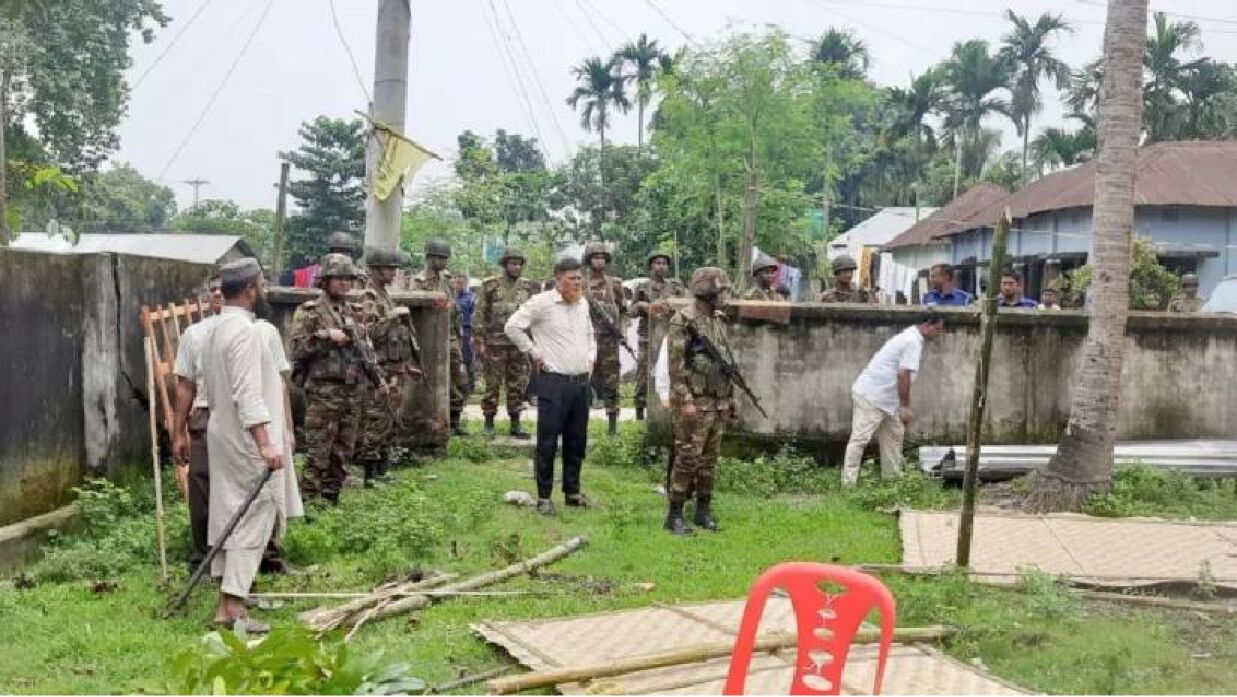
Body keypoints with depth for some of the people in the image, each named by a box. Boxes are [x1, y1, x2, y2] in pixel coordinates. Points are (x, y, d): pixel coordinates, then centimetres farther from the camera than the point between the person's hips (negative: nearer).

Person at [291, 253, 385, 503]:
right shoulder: (310, 312, -3)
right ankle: (308, 499, 0)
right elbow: (297, 349, -11)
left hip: (354, 392, 6)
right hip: (324, 391, -6)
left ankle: (331, 497, 19)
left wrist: (378, 377, 17)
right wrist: (325, 336, -19)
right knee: (318, 453, -6)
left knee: (342, 453, 10)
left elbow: (366, 348, 23)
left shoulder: (353, 312, 15)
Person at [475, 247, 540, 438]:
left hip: (519, 344, 4)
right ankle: (489, 423, 12)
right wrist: (480, 342, -9)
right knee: (493, 385, 2)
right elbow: (480, 315, -3)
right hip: (495, 343, -3)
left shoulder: (528, 287, 9)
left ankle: (515, 424, 12)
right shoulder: (490, 285, -2)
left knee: (518, 386, 5)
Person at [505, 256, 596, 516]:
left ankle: (572, 491, 25)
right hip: (553, 382, -6)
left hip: (581, 382, 7)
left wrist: (591, 356, 15)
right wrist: (534, 352, -9)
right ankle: (544, 497, 8)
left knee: (577, 441, 13)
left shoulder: (583, 304, 12)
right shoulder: (541, 302, -10)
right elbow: (512, 327, -11)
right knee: (548, 442, -1)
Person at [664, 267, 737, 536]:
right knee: (687, 459, -6)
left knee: (709, 459, 11)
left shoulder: (719, 320, 13)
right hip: (695, 402, -8)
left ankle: (703, 511, 20)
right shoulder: (682, 321, -12)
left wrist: (731, 397, 17)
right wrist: (685, 401, -21)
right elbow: (676, 366, -16)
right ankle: (675, 515, 1)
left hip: (719, 403, 8)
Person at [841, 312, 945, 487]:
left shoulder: (909, 337, 18)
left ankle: (892, 476, 24)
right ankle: (848, 483, -12)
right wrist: (905, 406, -17)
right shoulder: (913, 341, -14)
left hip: (884, 397, 11)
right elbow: (903, 375, -22)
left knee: (894, 434, 17)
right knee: (860, 438, -11)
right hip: (870, 395, -11)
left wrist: (902, 406, 24)